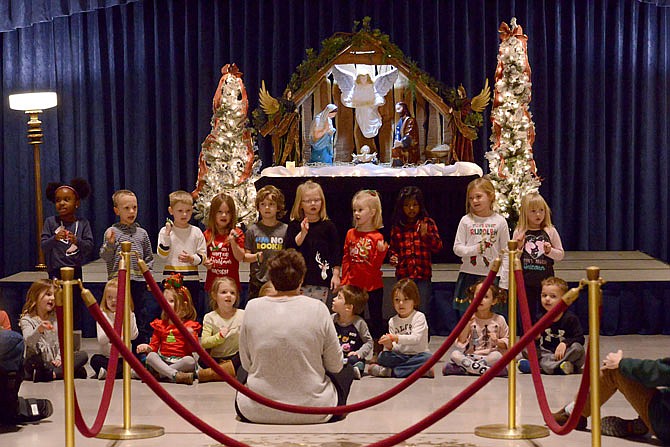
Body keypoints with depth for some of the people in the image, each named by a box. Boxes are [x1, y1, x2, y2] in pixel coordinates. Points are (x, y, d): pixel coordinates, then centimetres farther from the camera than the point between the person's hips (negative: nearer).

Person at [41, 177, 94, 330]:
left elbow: (89, 247, -6)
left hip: (75, 270, 1)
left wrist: (77, 241, -26)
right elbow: (43, 246, -7)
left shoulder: (83, 223, 1)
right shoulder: (50, 222, 1)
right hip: (55, 271, -1)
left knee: (76, 307, 5)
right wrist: (55, 239, -27)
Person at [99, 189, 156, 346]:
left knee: (142, 318, 6)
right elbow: (105, 258, -3)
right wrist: (110, 243, -20)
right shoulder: (112, 232, 1)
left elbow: (149, 257, 17)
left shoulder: (142, 233, 10)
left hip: (139, 281, 3)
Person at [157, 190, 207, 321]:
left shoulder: (196, 232, 5)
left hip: (192, 279, 1)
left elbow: (202, 255, 4)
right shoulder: (165, 231, 1)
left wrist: (192, 258, -16)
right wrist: (167, 234, -16)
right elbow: (162, 254, -6)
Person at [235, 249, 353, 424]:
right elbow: (335, 365, -3)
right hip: (313, 411, -1)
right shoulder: (317, 308, -11)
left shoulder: (252, 307, -6)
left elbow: (246, 363, 3)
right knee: (346, 372, 28)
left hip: (257, 411, 1)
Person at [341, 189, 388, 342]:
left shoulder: (377, 237, -8)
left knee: (376, 318, 3)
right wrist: (344, 281, 7)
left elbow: (376, 265, -9)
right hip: (353, 285, 4)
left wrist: (381, 251, -26)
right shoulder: (351, 234, 4)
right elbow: (346, 259, 10)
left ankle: (378, 345, 10)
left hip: (373, 286, -4)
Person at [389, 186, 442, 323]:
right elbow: (393, 248, 18)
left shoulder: (428, 223, 2)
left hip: (423, 275, -2)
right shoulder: (397, 227, 7)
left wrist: (426, 235, -18)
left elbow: (438, 247, -2)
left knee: (423, 312, -2)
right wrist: (393, 257, -3)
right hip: (403, 275, 2)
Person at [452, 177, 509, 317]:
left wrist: (504, 283, -2)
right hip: (469, 275, 1)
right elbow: (457, 248, 2)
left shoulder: (500, 221, 0)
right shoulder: (466, 220, 2)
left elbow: (505, 253, 2)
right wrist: (474, 250, -18)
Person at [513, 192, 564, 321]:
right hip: (526, 280, 0)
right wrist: (518, 247, -12)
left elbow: (561, 254, 5)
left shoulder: (550, 232, 0)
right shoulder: (519, 232, 1)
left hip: (546, 279, 0)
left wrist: (550, 251, -14)